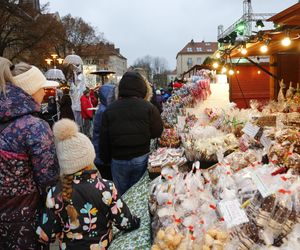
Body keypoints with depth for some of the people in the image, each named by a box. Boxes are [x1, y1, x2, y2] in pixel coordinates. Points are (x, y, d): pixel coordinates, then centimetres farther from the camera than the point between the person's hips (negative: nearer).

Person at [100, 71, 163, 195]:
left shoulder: (109, 109, -5)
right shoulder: (148, 107, -11)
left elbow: (104, 139, 0)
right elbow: (157, 131, -8)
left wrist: (105, 159, 12)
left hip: (118, 160, 1)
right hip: (141, 158, 0)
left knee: (121, 194, 15)